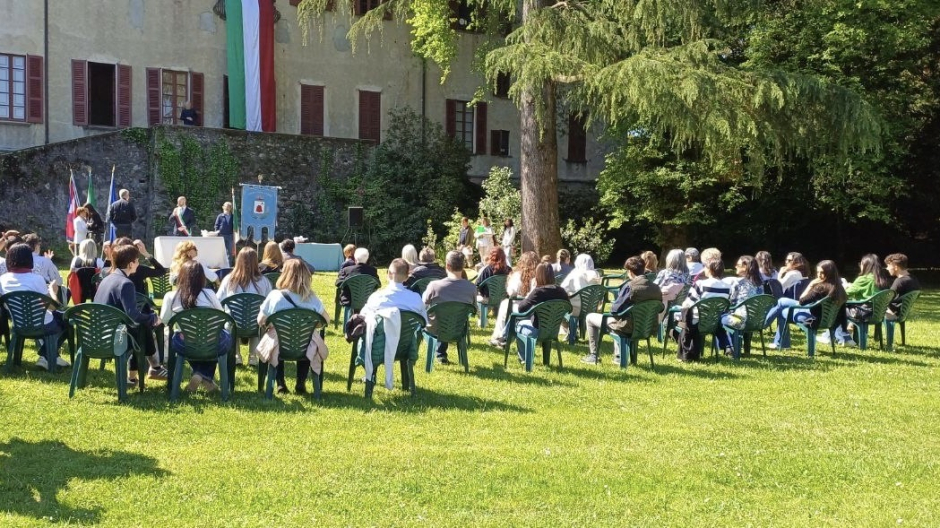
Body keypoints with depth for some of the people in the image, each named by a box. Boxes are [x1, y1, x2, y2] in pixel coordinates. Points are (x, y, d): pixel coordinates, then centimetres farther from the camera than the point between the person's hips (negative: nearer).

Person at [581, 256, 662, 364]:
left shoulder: (629, 286, -21)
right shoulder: (656, 288, -5)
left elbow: (615, 309, -18)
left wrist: (612, 308, 7)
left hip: (627, 327, -7)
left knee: (590, 317, 15)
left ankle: (593, 355, 20)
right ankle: (618, 355, 40)